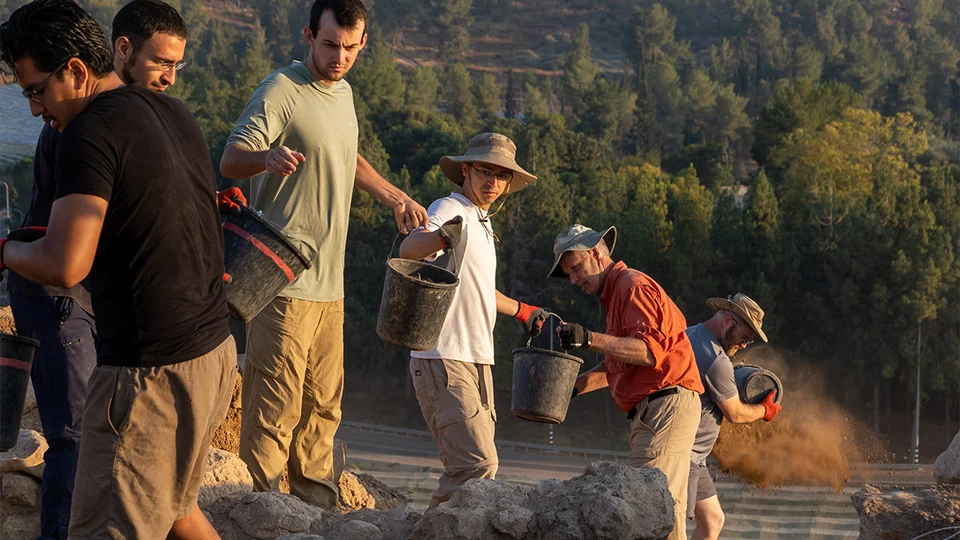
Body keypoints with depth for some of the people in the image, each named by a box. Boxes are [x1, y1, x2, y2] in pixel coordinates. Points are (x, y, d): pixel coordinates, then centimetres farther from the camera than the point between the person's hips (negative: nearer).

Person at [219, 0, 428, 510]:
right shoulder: (281, 90, -10)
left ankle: (316, 504, 19)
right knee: (275, 406, -10)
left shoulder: (343, 94, 17)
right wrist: (267, 156, -41)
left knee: (322, 405, 11)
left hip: (329, 283, 8)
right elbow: (230, 160, -21)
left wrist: (394, 196, 35)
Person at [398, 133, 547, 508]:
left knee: (479, 463, 10)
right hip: (443, 359, -10)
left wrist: (523, 311, 46)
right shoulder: (449, 210, -8)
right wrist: (440, 237, -51)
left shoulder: (482, 223, 20)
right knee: (477, 466, -19)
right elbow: (408, 249, -30)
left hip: (477, 360, 10)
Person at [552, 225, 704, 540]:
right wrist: (573, 386, 17)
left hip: (667, 407, -11)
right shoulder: (615, 294, 25)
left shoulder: (634, 285, -7)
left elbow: (650, 350, -21)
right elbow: (617, 365, 28)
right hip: (649, 413, 11)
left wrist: (590, 339, -27)